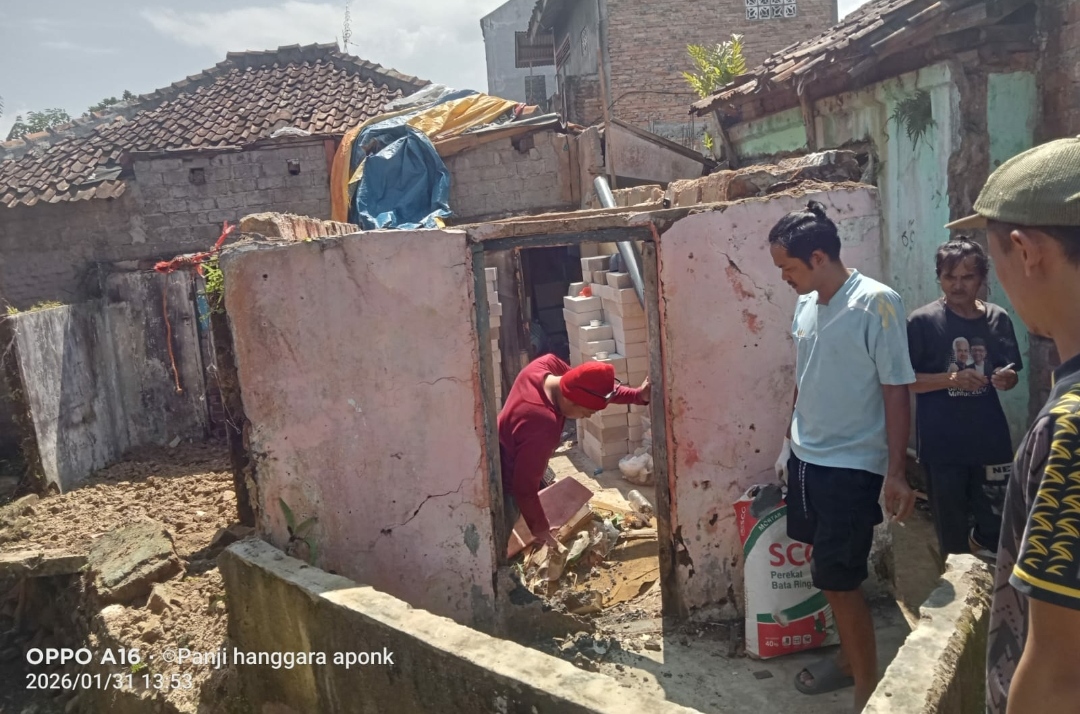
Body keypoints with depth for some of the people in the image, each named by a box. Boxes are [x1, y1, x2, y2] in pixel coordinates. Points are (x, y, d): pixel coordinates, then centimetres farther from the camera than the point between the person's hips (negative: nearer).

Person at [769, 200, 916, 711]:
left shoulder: (876, 303, -16)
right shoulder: (805, 304, 5)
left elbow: (896, 391, -15)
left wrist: (896, 472, -16)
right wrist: (788, 446, 19)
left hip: (850, 467, -7)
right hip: (806, 459, 7)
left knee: (839, 581, -3)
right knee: (829, 573, 18)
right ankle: (849, 658, 37)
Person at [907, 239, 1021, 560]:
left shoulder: (998, 319, 2)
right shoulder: (922, 321, -9)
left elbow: (1010, 375, 11)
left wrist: (1007, 378, -12)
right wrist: (952, 379, -22)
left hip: (990, 439, 3)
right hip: (942, 442, -3)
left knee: (998, 519, 11)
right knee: (951, 524, 10)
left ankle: (979, 544, 43)